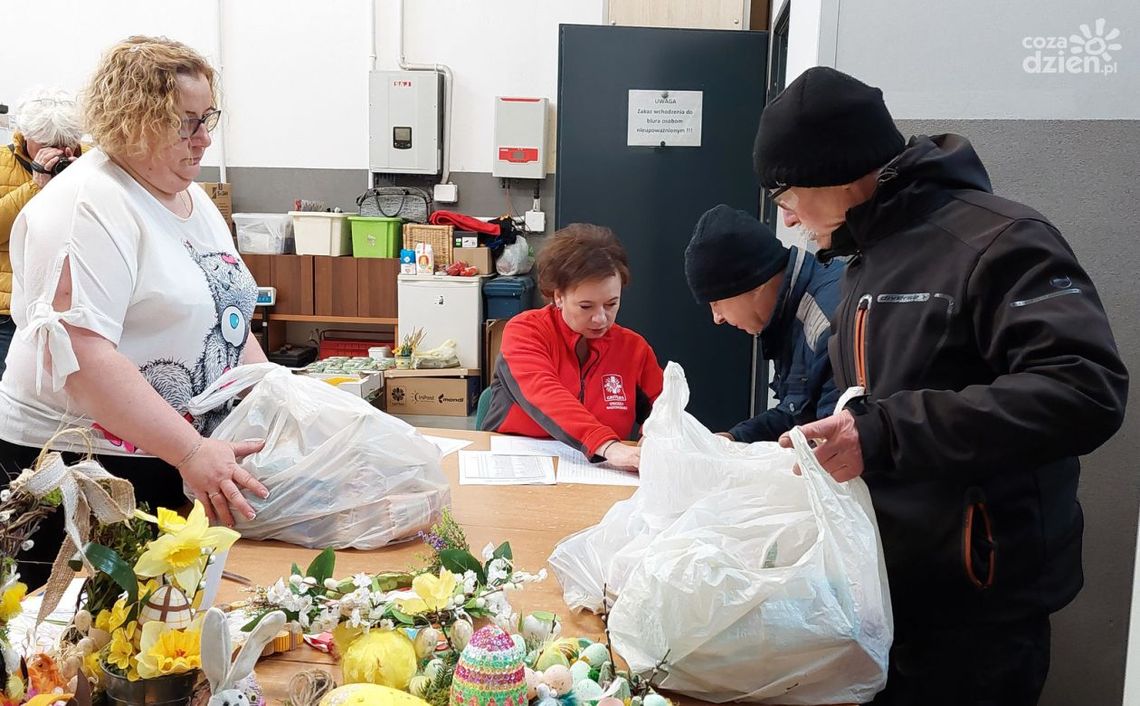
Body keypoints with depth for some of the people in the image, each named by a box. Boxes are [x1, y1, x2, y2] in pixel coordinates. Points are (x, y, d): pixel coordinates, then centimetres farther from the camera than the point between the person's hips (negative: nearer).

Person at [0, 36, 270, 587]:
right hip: (79, 457, -8)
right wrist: (189, 451, -31)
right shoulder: (88, 207, -16)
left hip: (185, 451, 8)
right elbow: (80, 354, -26)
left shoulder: (194, 198, 11)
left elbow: (225, 321, 18)